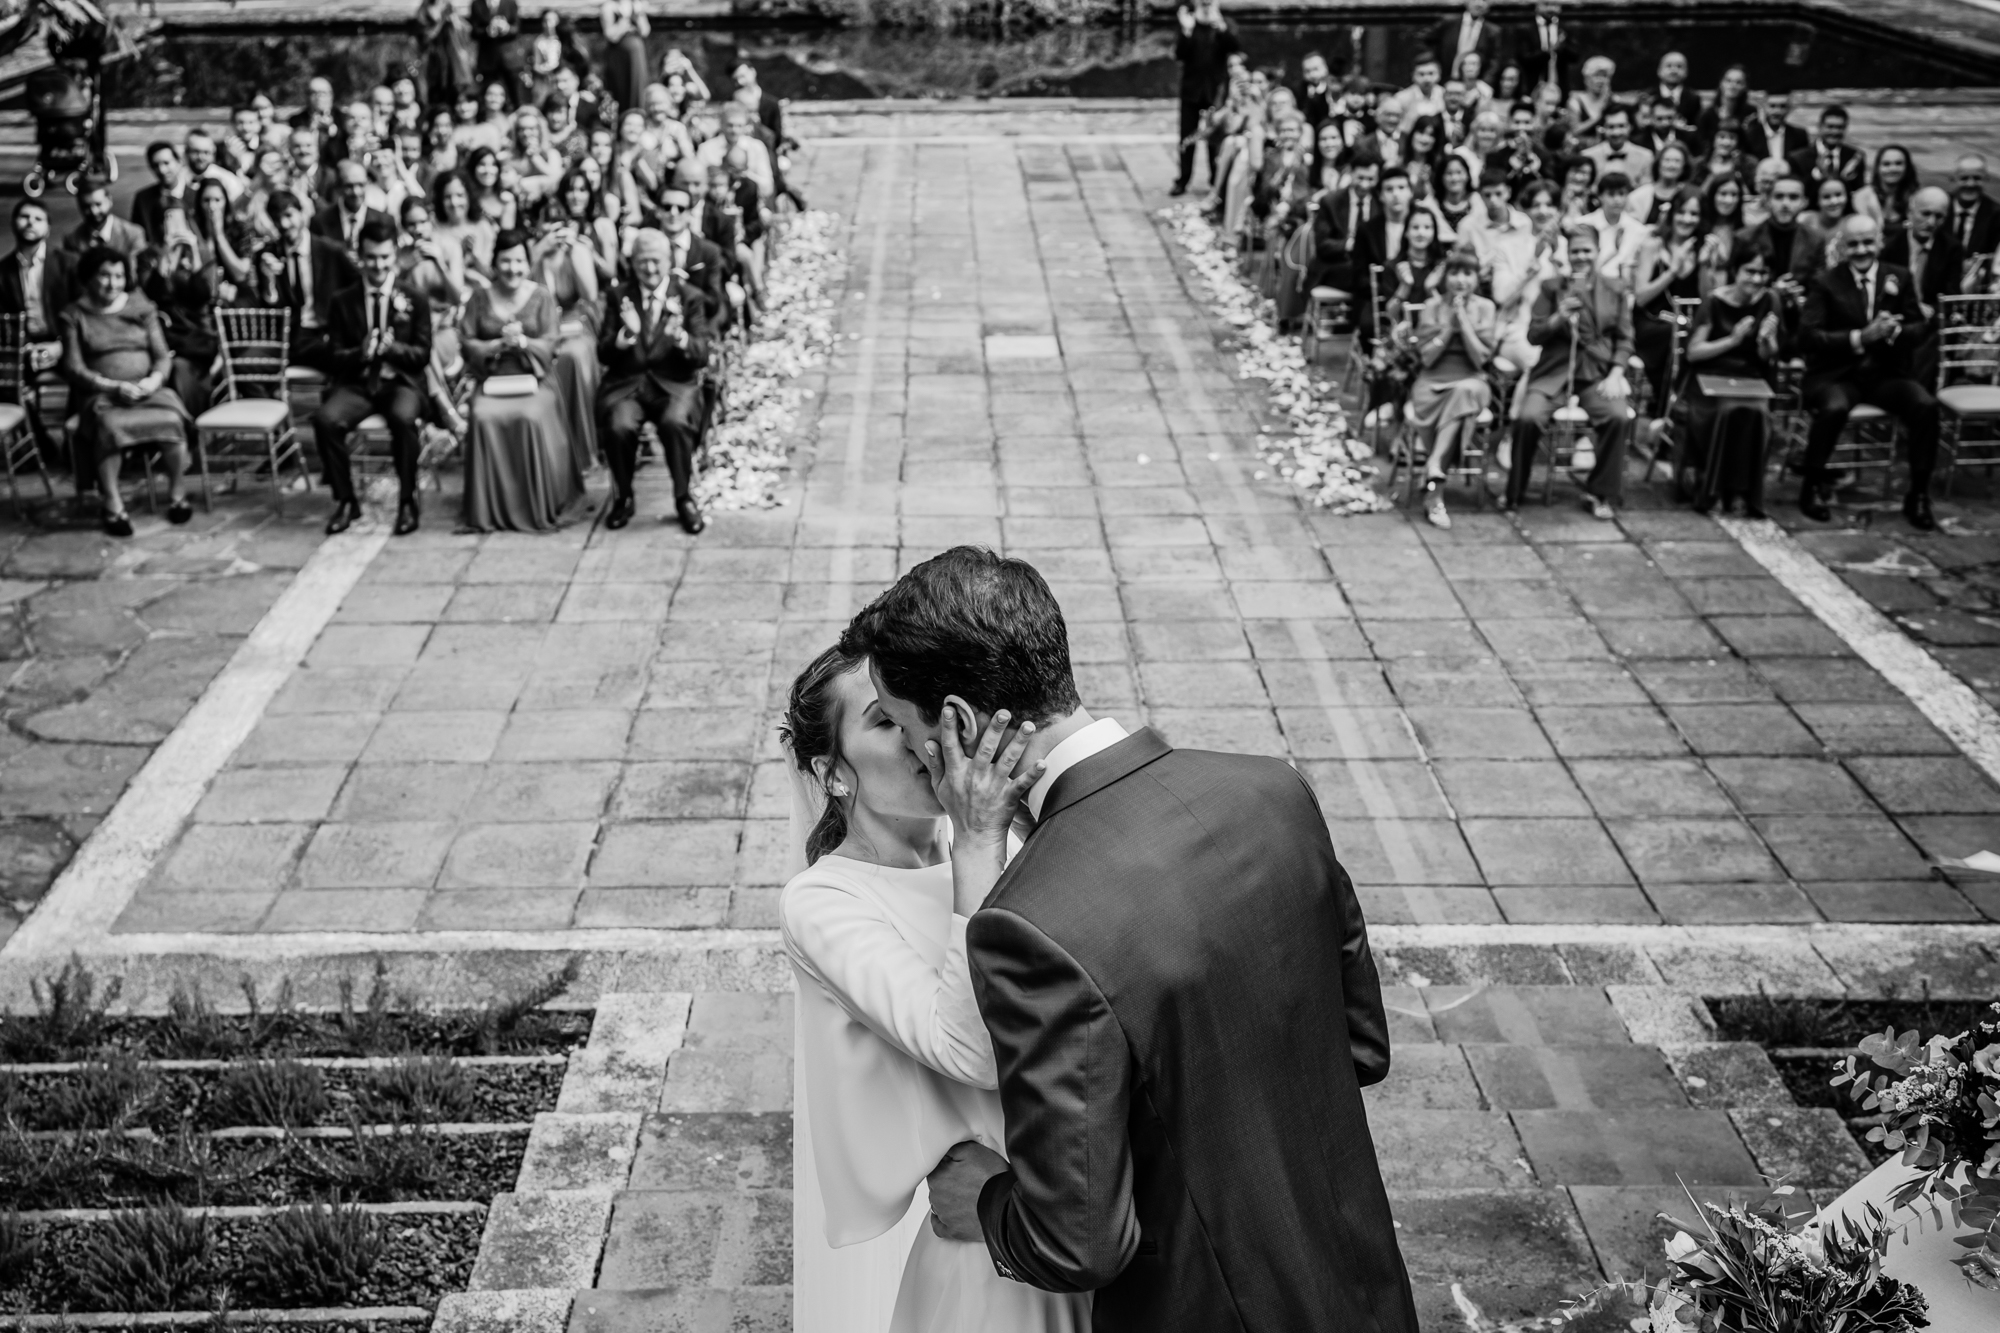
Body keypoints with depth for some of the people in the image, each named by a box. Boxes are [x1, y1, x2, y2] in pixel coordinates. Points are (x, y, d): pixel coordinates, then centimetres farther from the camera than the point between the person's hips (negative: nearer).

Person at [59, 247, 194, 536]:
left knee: (172, 419, -31)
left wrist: (155, 379, -15)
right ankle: (113, 505, -28)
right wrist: (115, 387, -18)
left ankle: (177, 495, -12)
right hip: (101, 393, -2)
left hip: (147, 389, 2)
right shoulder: (74, 315, 5)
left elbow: (163, 357, 8)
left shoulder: (141, 307, 12)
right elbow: (74, 369, -3)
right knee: (108, 425, -37)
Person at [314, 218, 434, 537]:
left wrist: (393, 347, -19)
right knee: (325, 419, -29)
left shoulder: (415, 300, 7)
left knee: (403, 418, -36)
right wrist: (360, 353, -17)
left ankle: (407, 501, -18)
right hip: (356, 383, 2)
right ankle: (346, 501, -10)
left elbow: (423, 355, 1)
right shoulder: (341, 301, 9)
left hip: (400, 381, -1)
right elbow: (333, 357, 5)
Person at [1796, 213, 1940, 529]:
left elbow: (1919, 328, 8)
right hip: (1836, 375, -3)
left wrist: (1894, 332, -17)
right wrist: (1860, 337, -24)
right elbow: (1807, 336, -12)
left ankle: (1919, 496, -10)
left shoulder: (1900, 277, 8)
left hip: (1887, 373, 3)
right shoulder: (1825, 283, -1)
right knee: (1834, 408, -36)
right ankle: (1812, 487, -12)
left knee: (1926, 406, -25)